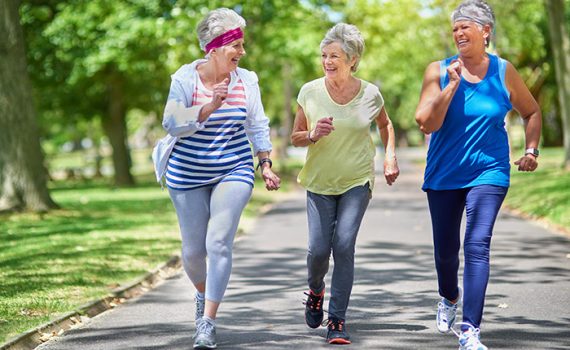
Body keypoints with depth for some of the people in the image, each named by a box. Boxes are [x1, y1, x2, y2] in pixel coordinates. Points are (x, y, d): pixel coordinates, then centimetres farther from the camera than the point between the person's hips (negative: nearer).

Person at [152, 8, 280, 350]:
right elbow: (172, 123, -19)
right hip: (189, 174, 0)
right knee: (193, 249, 7)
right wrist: (211, 106, -29)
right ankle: (203, 292, 41)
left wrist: (266, 165, 7)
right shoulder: (185, 79, -9)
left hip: (234, 172, 1)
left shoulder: (246, 81, 0)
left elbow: (258, 127, 11)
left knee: (219, 242, -16)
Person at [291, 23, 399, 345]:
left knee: (344, 245, -15)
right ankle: (316, 290, 29)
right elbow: (296, 138, 4)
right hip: (320, 182, 1)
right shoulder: (310, 92, -6)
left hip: (357, 181, -1)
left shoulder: (370, 94, -5)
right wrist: (313, 135, -17)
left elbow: (385, 124, 17)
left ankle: (338, 321, -6)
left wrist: (391, 156, 3)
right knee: (319, 248, -7)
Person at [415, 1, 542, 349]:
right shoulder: (439, 71, -3)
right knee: (445, 248, 12)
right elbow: (427, 123, -12)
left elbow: (532, 112, 14)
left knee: (477, 245, -17)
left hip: (488, 172, -2)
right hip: (444, 175, 2)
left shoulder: (504, 72, -1)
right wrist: (452, 85, -19)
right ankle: (450, 297, 46)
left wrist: (531, 151, 3)